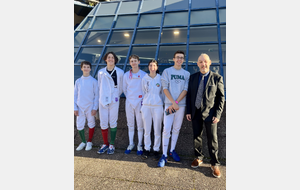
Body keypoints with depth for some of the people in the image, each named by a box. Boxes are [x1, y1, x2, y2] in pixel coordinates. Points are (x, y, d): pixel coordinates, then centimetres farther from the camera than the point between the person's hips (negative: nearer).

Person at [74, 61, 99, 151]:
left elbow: (96, 95, -3)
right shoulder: (78, 81, 4)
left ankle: (89, 142, 26)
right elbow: (75, 95, 6)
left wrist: (95, 108, -8)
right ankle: (83, 142, 26)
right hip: (80, 107, 2)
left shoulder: (94, 81, -3)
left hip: (90, 107, -2)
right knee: (79, 126, 5)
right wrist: (75, 108, 0)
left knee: (91, 124, 8)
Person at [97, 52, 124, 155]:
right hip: (103, 100, 2)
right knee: (103, 123, 5)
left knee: (113, 123, 3)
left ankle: (112, 145, 17)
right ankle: (105, 144, 22)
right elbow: (99, 86, 16)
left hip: (114, 101, -2)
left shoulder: (120, 72, -2)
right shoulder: (101, 72, 5)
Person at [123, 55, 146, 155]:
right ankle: (131, 144, 24)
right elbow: (124, 89, 13)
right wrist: (129, 98, 9)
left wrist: (143, 99, -1)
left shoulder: (144, 75, -3)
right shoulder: (126, 75, 4)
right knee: (130, 124, 11)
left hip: (140, 102, -2)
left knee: (140, 125, 3)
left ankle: (139, 145, 17)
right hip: (129, 102, 2)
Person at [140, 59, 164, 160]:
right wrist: (142, 106, 10)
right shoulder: (144, 79, 6)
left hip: (158, 106, -1)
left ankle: (156, 150, 18)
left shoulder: (161, 78, 2)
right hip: (146, 106, 1)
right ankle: (147, 149, 21)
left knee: (157, 130, 4)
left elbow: (163, 92, 8)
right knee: (147, 130, 7)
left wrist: (162, 105, 7)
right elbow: (143, 93, 13)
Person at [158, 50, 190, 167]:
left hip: (181, 105, 3)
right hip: (169, 104, -2)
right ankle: (164, 155, 1)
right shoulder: (167, 71, 3)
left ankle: (172, 151, 24)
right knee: (166, 129, -6)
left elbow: (185, 90, 0)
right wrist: (173, 103, -13)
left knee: (176, 129, 10)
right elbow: (165, 89, -4)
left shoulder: (186, 74, 9)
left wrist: (176, 103, -12)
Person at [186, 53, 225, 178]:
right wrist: (188, 111, 1)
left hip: (209, 113, -3)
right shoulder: (193, 77, 5)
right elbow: (189, 95, 6)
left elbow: (221, 98, -4)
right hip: (195, 113, 3)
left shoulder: (217, 78, -4)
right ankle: (198, 158, 34)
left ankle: (214, 164, 22)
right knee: (196, 137, 14)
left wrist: (217, 115, -11)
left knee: (212, 139, 5)